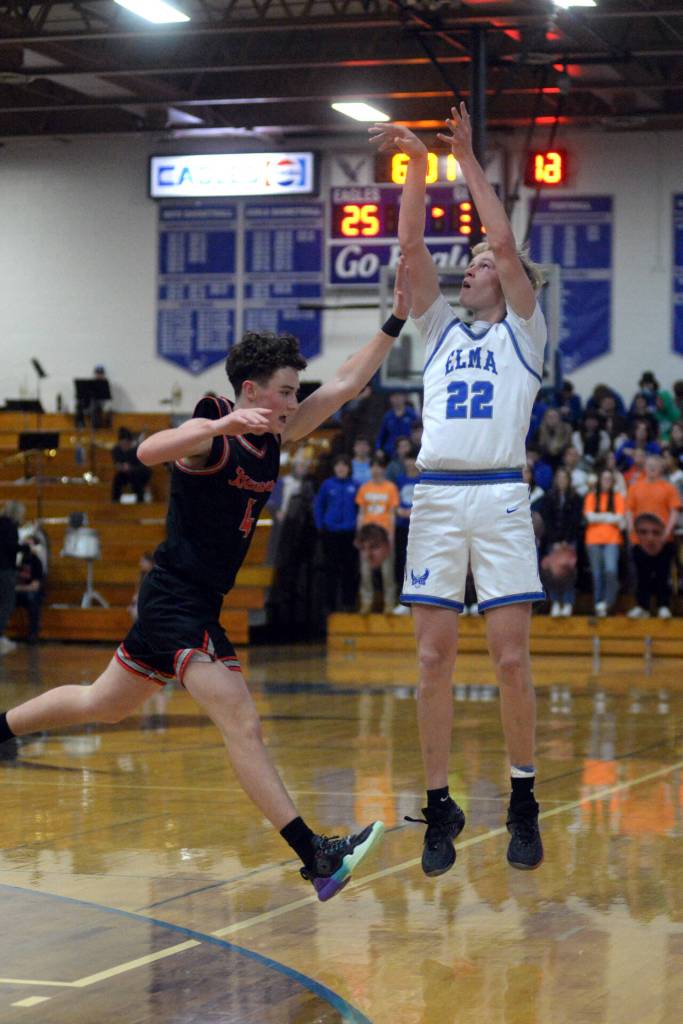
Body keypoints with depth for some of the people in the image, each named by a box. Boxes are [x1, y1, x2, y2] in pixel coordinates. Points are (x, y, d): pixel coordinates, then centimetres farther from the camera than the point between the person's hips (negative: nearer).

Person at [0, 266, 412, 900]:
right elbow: (149, 451, -36)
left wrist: (396, 321, 9)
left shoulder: (273, 437, 9)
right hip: (178, 602, -10)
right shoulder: (211, 432, -15)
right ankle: (316, 858, -23)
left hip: (199, 603, 10)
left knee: (104, 705, 21)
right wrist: (220, 425, -51)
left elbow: (344, 385, 14)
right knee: (242, 726, -16)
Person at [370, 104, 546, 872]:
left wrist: (470, 161, 0)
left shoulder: (522, 332, 10)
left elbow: (505, 241, -2)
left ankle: (523, 803, 7)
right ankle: (439, 809, 6)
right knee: (434, 659, 0)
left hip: (500, 497, -3)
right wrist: (416, 166, 3)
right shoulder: (441, 330, 20)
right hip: (436, 497, 3)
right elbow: (411, 247, 10)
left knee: (511, 659, -4)